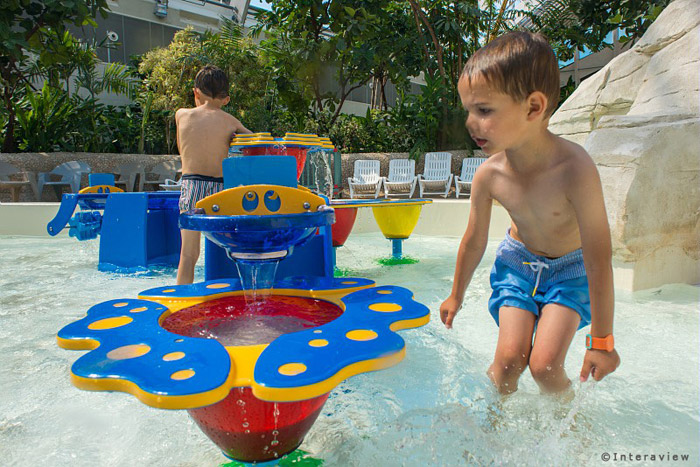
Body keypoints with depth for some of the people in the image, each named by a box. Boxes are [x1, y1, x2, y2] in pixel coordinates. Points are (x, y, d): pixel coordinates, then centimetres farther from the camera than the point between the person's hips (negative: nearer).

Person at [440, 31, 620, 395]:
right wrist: (456, 296, 8)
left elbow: (599, 259, -28)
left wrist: (601, 341, -20)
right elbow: (473, 242, -6)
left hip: (569, 269, -2)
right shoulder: (488, 175, -22)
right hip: (517, 261, 3)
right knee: (509, 357, -7)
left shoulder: (574, 169, -34)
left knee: (544, 366, -11)